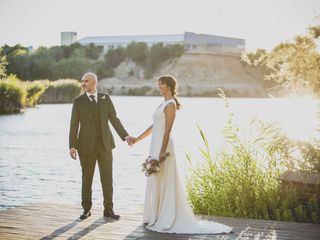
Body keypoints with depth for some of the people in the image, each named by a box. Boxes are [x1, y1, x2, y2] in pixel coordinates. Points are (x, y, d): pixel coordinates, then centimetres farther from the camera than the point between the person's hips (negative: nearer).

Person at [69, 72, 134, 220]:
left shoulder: (105, 98, 7)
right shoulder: (78, 101, 1)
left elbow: (114, 119, 5)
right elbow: (74, 125, -3)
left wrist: (125, 136, -6)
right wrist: (72, 146, -12)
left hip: (105, 144, 2)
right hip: (87, 145, -1)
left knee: (107, 177, 2)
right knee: (87, 178, 7)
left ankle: (108, 209, 11)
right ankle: (86, 209, 21)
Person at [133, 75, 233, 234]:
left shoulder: (170, 104, -12)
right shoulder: (164, 104, 16)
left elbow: (167, 130, -19)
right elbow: (154, 126, 22)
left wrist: (162, 152, -22)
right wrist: (138, 138, 25)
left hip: (162, 146, -10)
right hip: (156, 145, 10)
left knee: (162, 183, -4)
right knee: (156, 183, 12)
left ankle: (165, 220, 3)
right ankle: (158, 218, 18)